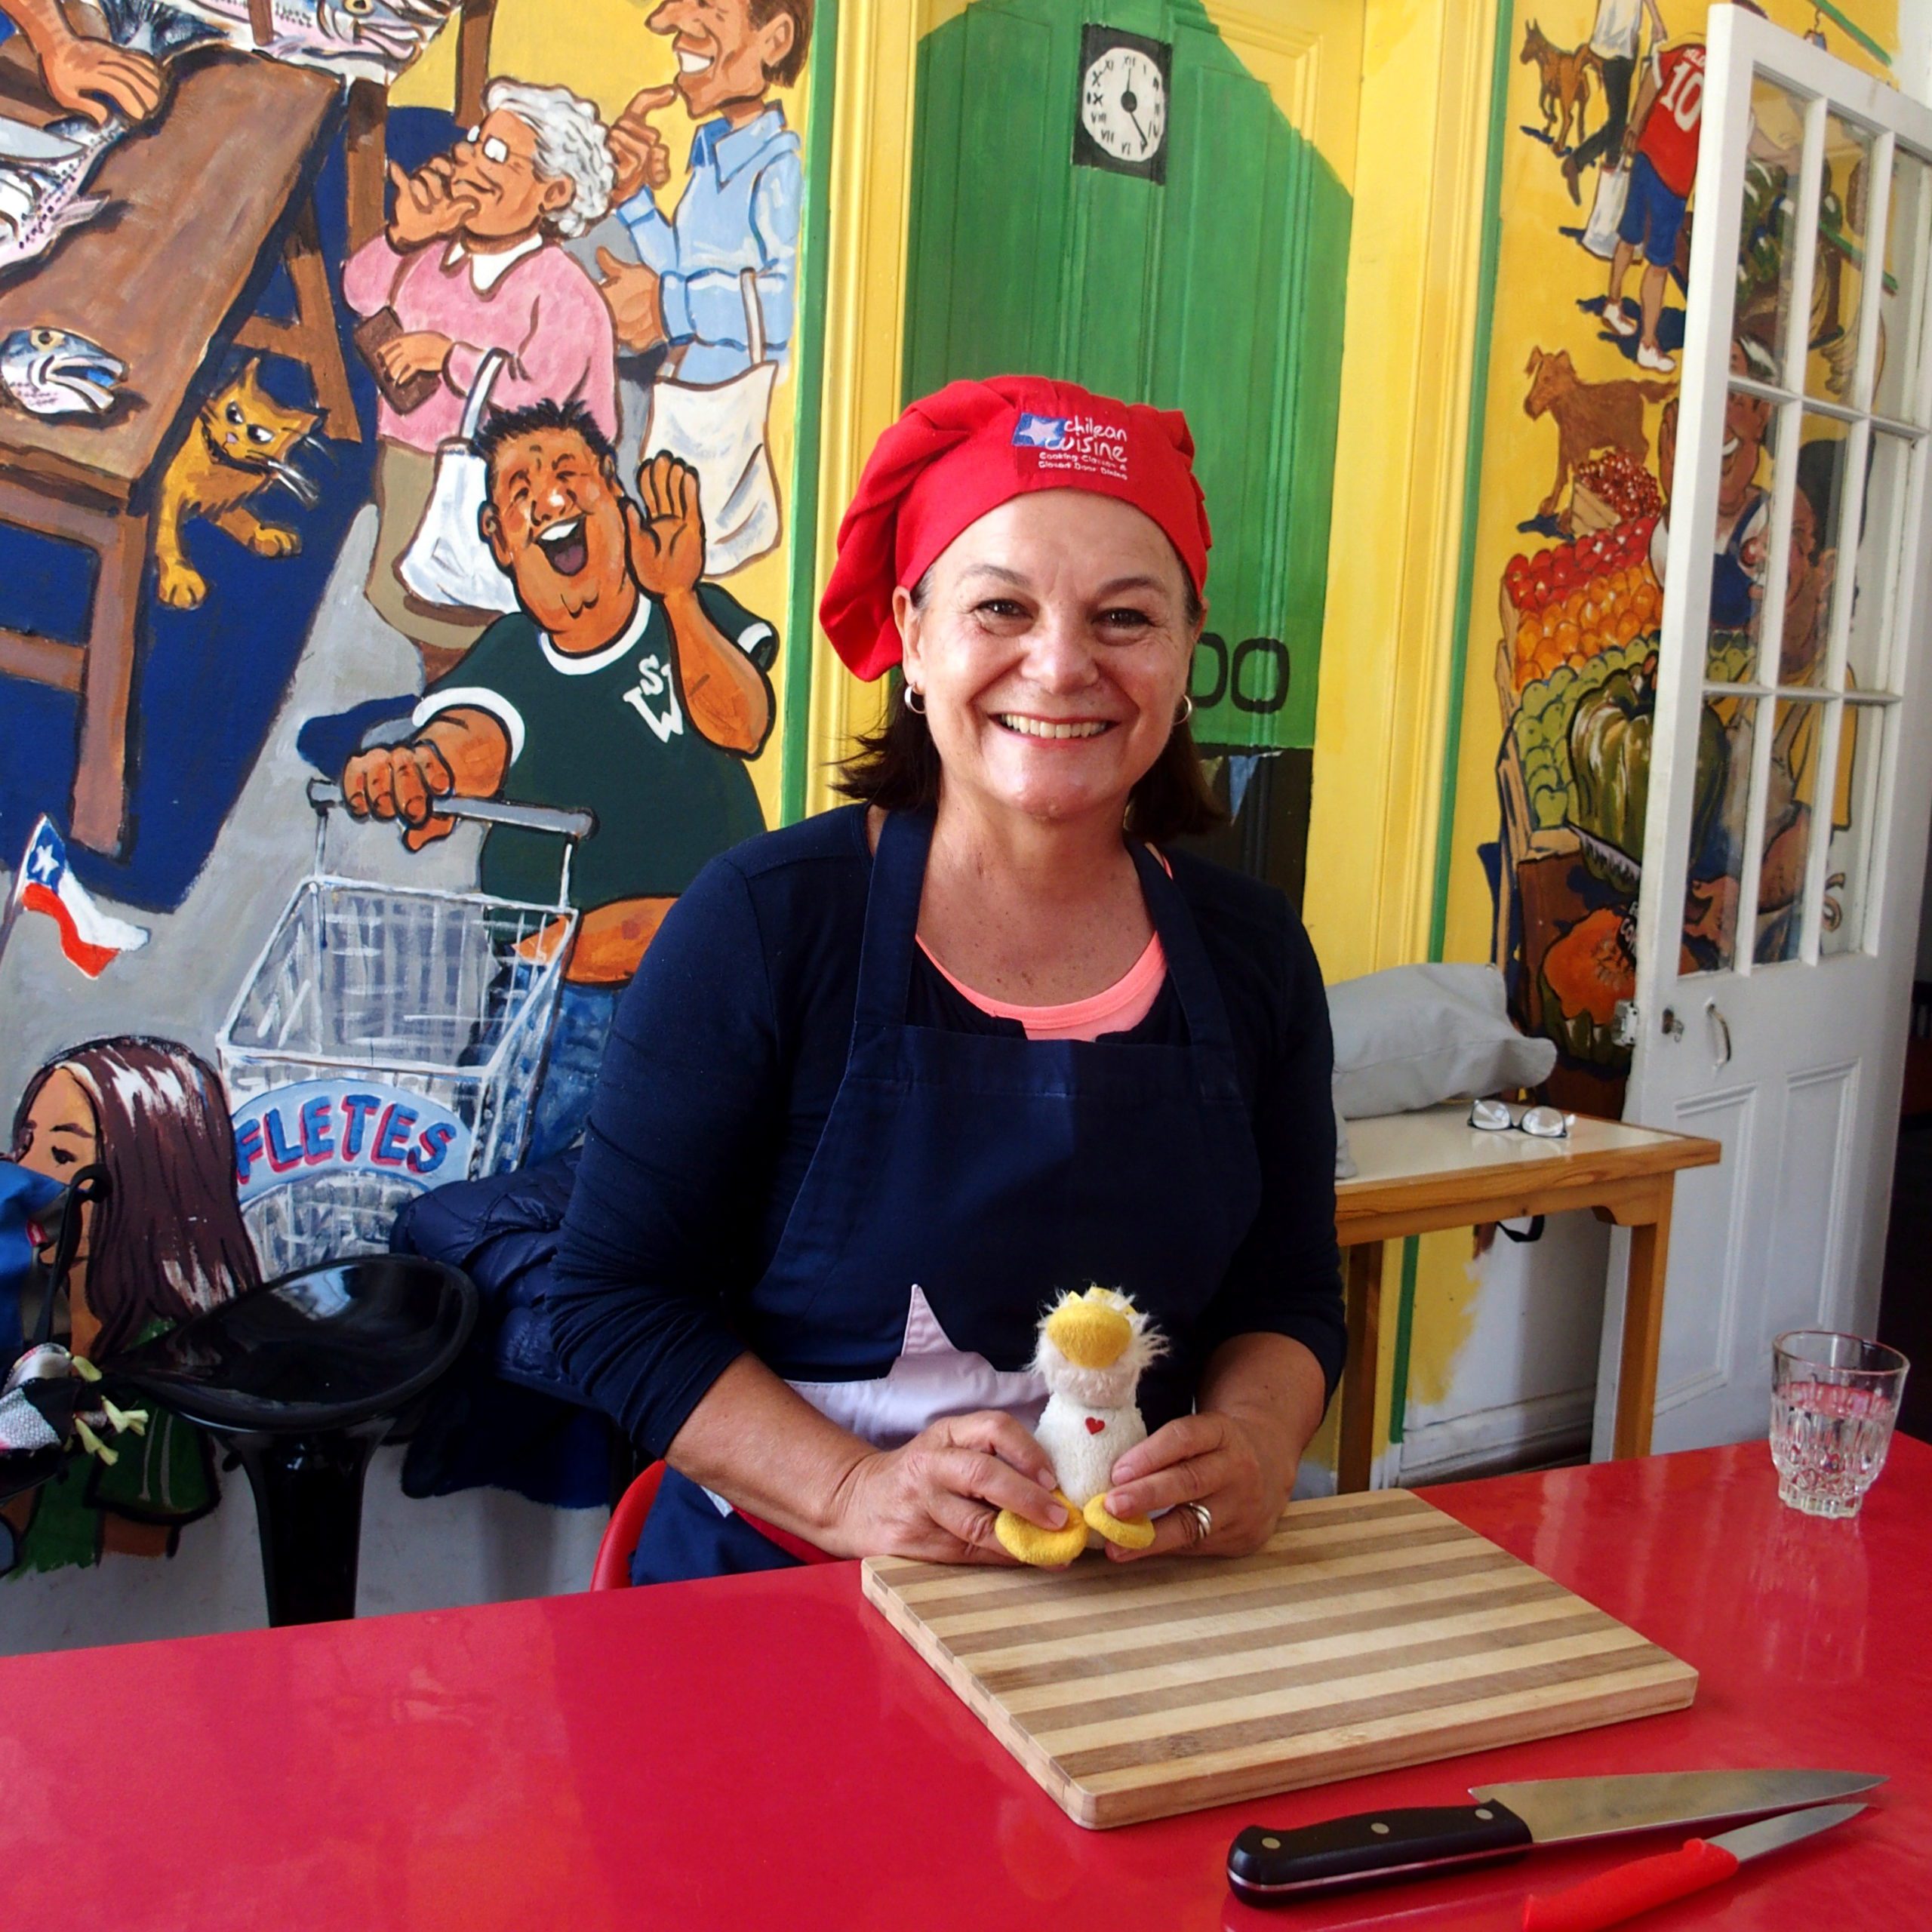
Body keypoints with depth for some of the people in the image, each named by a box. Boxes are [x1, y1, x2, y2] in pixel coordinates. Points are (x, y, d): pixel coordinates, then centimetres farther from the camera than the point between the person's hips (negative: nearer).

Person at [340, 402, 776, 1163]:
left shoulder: (701, 614, 1)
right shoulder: (506, 663, -3)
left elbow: (743, 726, -18)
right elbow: (475, 736, -26)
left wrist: (679, 598, -34)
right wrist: (419, 762, -51)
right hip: (555, 996, 0)